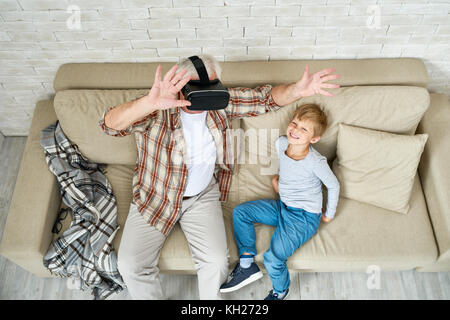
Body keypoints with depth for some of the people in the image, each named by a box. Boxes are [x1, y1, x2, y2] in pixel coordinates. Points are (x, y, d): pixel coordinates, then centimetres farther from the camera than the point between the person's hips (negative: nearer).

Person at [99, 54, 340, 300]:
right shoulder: (157, 112, -23)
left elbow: (265, 98, -7)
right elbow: (110, 124, -38)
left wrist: (297, 90, -29)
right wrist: (150, 103, -59)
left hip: (202, 196, 2)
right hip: (156, 196, -1)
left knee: (217, 260, -12)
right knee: (130, 265, -9)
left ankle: (211, 298, 20)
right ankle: (152, 298, 22)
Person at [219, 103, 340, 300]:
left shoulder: (316, 162, -24)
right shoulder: (281, 143, -7)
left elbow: (334, 186, -7)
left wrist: (329, 215, 2)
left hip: (304, 217, -7)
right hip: (282, 206, 8)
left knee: (273, 258, -20)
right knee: (240, 212, 0)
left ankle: (280, 291, 15)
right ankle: (247, 265, 7)